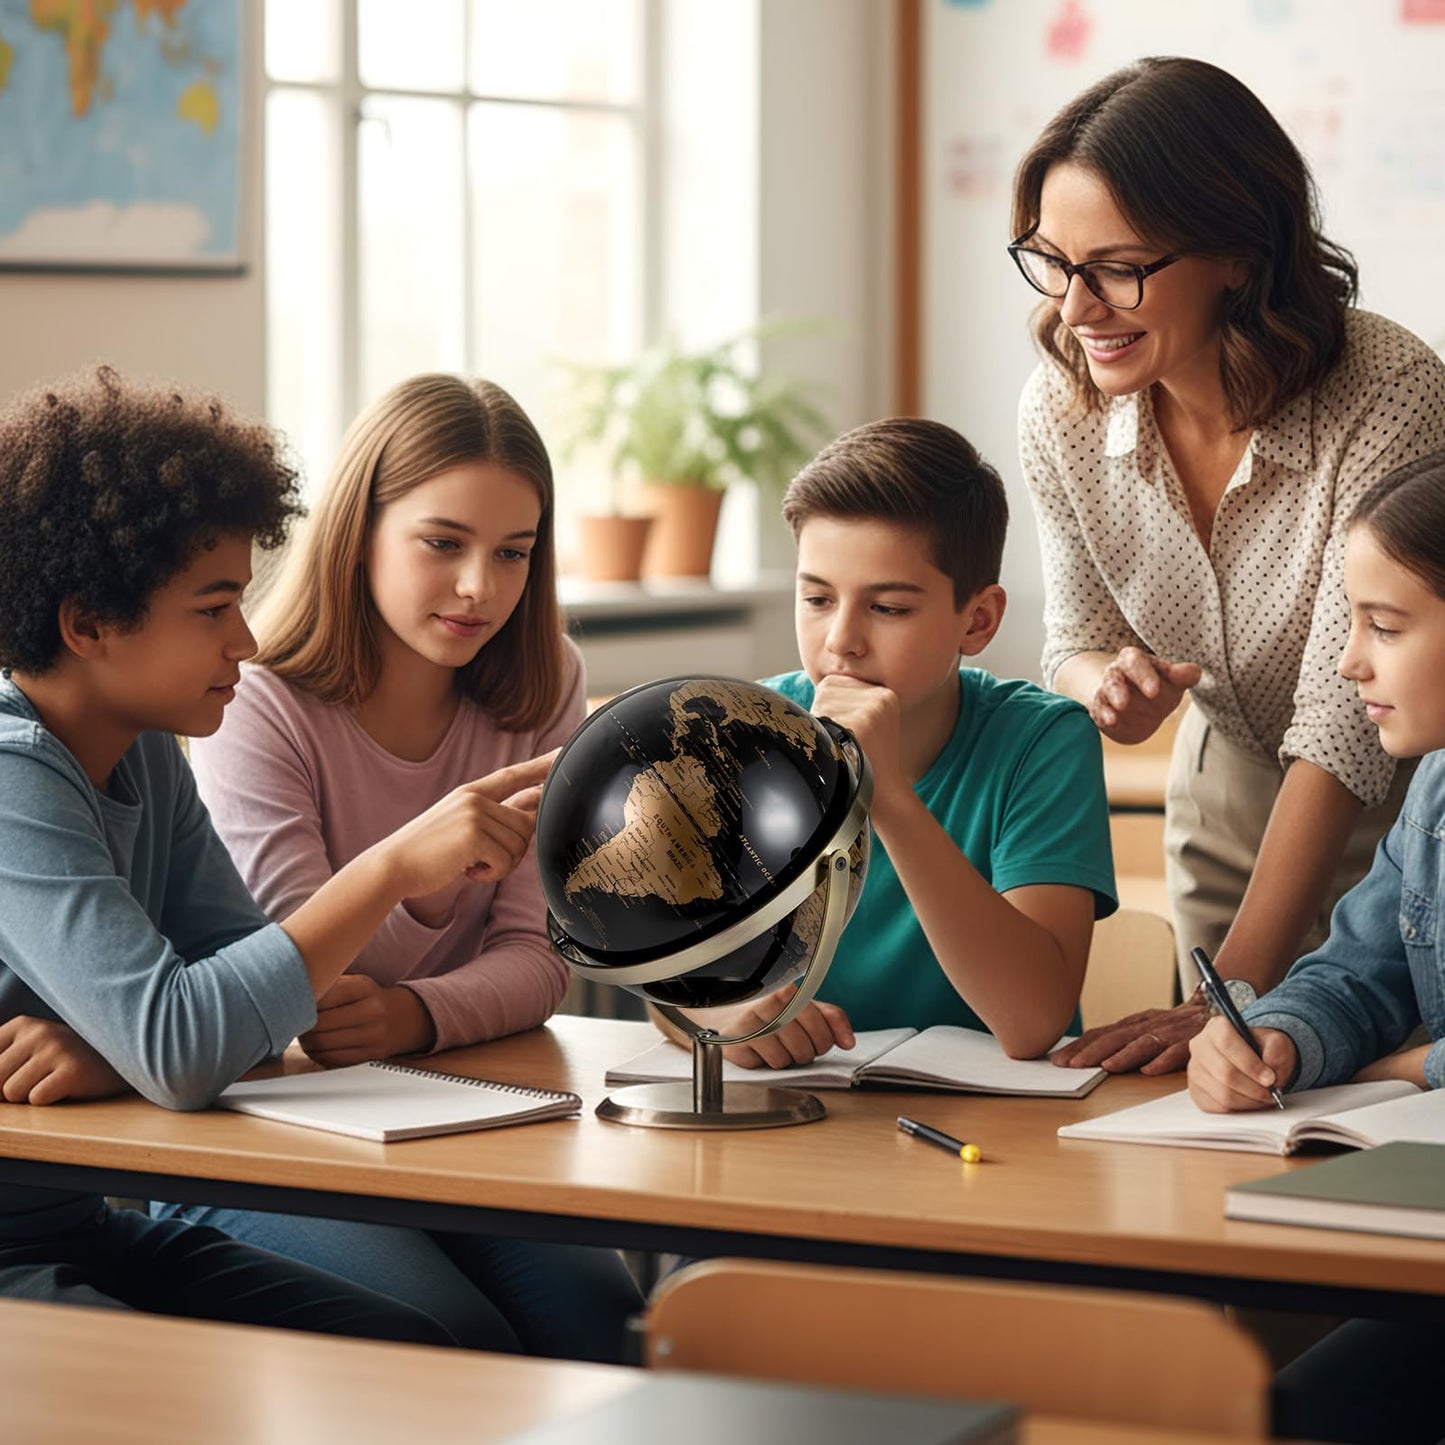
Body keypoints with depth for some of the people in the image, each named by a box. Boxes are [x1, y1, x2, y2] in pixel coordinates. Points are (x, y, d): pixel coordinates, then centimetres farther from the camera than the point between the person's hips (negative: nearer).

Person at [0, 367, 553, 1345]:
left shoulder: (144, 752, 8)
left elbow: (245, 1003, 4)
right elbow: (178, 1051, -30)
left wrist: (116, 1058, -18)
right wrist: (399, 866, -26)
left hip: (88, 1227, 8)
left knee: (411, 1350, -9)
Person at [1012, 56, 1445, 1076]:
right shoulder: (1061, 414, -15)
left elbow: (1349, 724, -33)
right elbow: (1077, 643, -1)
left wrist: (1231, 995, -37)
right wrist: (1105, 680, -27)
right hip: (1234, 803, 4)